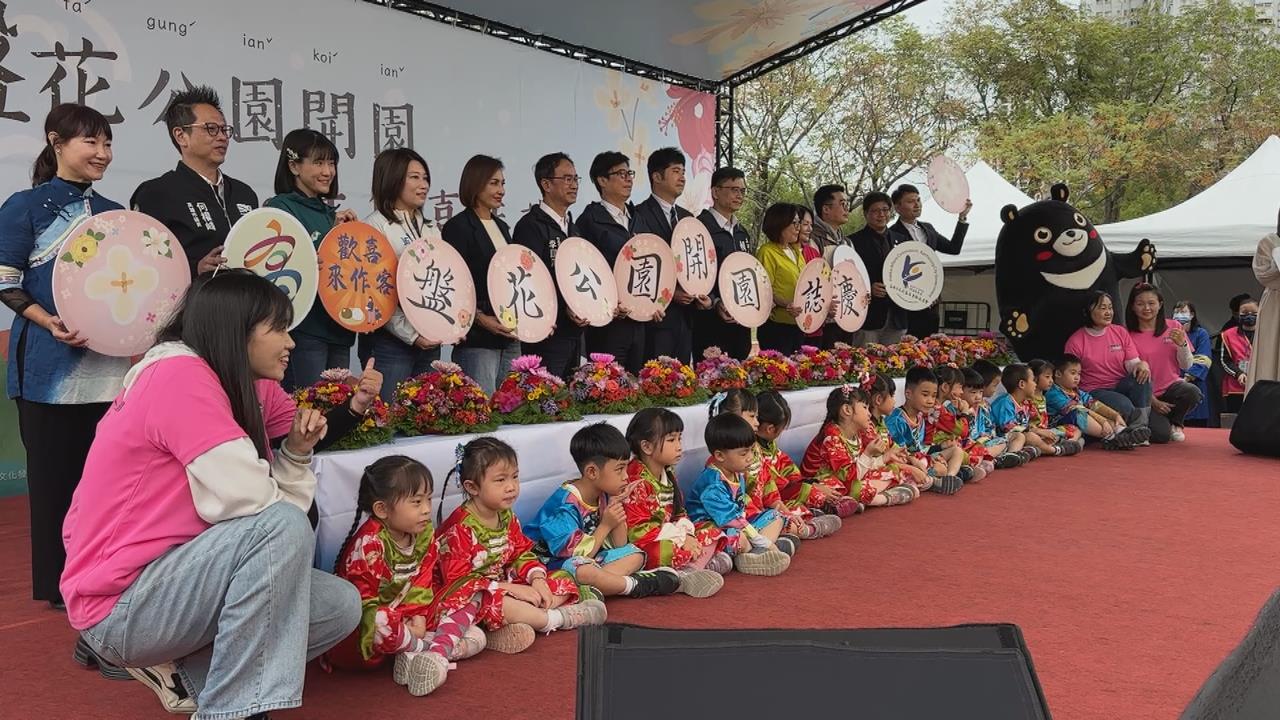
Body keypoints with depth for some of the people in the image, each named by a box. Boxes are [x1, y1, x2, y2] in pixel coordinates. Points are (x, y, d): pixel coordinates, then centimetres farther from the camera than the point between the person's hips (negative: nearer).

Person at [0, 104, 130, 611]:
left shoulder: (114, 213, 14)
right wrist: (50, 322, -20)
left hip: (110, 362, 4)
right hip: (52, 362, -4)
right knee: (55, 473, 3)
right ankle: (58, 584, 14)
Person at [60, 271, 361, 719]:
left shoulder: (234, 392, 8)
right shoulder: (179, 375, -19)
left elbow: (276, 499, 6)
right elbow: (249, 504, -25)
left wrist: (297, 452, -11)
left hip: (173, 579, 9)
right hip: (122, 605, -9)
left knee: (342, 606, 4)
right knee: (283, 527, -28)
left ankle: (185, 667, 10)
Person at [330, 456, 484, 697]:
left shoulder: (425, 534, -1)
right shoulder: (369, 544, -23)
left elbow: (422, 582, 4)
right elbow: (361, 598, -23)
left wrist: (418, 616, -12)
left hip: (408, 619, 7)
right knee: (382, 626, -44)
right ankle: (445, 645, -20)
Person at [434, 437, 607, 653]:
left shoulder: (507, 517, 6)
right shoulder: (459, 528, -19)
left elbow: (522, 553, 12)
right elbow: (458, 581, -24)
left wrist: (537, 578, -11)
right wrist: (511, 589, -26)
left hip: (505, 589, 9)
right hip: (472, 595, -8)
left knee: (563, 580, 2)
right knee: (487, 601, -42)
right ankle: (556, 619, -24)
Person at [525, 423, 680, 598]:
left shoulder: (603, 495, 1)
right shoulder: (565, 505, -22)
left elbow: (618, 546, 7)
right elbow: (578, 557, -22)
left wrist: (618, 508, -6)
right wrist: (605, 526, -20)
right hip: (552, 563, -9)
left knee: (635, 554, 0)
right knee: (584, 571, -39)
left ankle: (593, 589, -22)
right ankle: (636, 584, -18)